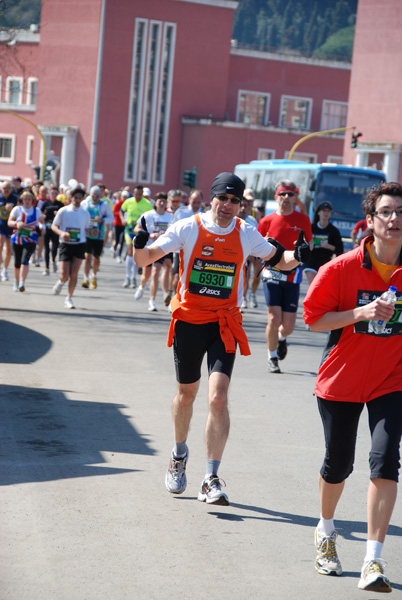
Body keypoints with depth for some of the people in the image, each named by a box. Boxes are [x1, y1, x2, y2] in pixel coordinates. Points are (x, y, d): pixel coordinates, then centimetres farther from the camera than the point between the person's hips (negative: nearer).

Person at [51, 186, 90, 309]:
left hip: (79, 245, 1)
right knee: (64, 274, -6)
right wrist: (61, 233, -16)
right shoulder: (63, 211, -1)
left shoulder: (85, 213, 6)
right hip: (65, 245, -1)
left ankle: (69, 298, 8)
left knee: (74, 274, -6)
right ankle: (61, 282, 30)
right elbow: (54, 226, 3)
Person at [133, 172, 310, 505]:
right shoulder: (189, 228, -6)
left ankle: (212, 480, -8)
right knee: (187, 394, 16)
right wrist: (140, 245, -31)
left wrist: (297, 257, -11)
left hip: (224, 324, 0)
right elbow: (145, 260, -8)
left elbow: (278, 259, 11)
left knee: (218, 398, -14)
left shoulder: (246, 234, 0)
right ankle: (179, 455, 44)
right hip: (189, 321, 0)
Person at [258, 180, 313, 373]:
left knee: (288, 324, 0)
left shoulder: (303, 220, 5)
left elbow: (309, 245, 14)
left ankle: (281, 338, 37)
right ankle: (272, 357, 9)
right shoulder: (266, 221, 4)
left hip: (292, 276, 1)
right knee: (274, 319, -11)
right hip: (272, 274, -1)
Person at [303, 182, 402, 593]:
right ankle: (325, 532, 43)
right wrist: (361, 312, -21)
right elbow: (313, 319, -10)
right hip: (341, 381, 0)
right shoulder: (341, 268, -11)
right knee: (338, 464, 13)